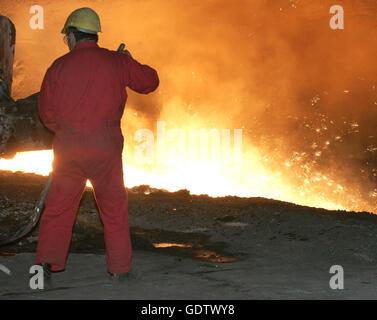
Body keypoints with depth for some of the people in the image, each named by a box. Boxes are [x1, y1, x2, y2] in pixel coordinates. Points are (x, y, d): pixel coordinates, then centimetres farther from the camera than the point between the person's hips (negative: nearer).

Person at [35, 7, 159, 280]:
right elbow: (150, 81, 12)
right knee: (114, 208, 12)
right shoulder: (117, 62, 1)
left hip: (68, 148, 0)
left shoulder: (59, 66, 1)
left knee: (58, 206, 9)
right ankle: (120, 267, 17)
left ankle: (47, 260, -1)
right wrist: (129, 62, 27)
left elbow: (47, 112, 5)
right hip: (106, 148, 0)